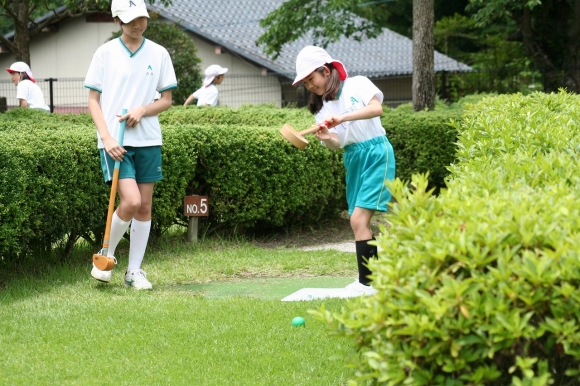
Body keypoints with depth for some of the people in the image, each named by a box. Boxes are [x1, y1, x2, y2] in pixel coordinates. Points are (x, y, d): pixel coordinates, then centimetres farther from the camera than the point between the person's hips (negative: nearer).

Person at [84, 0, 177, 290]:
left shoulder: (158, 54, 5)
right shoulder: (105, 53, -1)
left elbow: (167, 100, 10)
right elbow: (93, 100, 1)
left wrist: (142, 110, -10)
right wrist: (106, 138, -11)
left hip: (148, 140, 3)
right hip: (115, 142, -3)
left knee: (144, 206, 4)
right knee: (130, 202, -16)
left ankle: (134, 271, 14)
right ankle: (106, 256, 8)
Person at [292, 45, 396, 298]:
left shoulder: (357, 85, -5)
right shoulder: (322, 107, 10)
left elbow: (376, 108, -23)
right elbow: (337, 144, -1)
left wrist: (342, 118, -31)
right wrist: (326, 138, -23)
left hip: (376, 155, -7)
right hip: (353, 160, 7)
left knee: (358, 220, -16)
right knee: (360, 223, 6)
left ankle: (366, 283, -14)